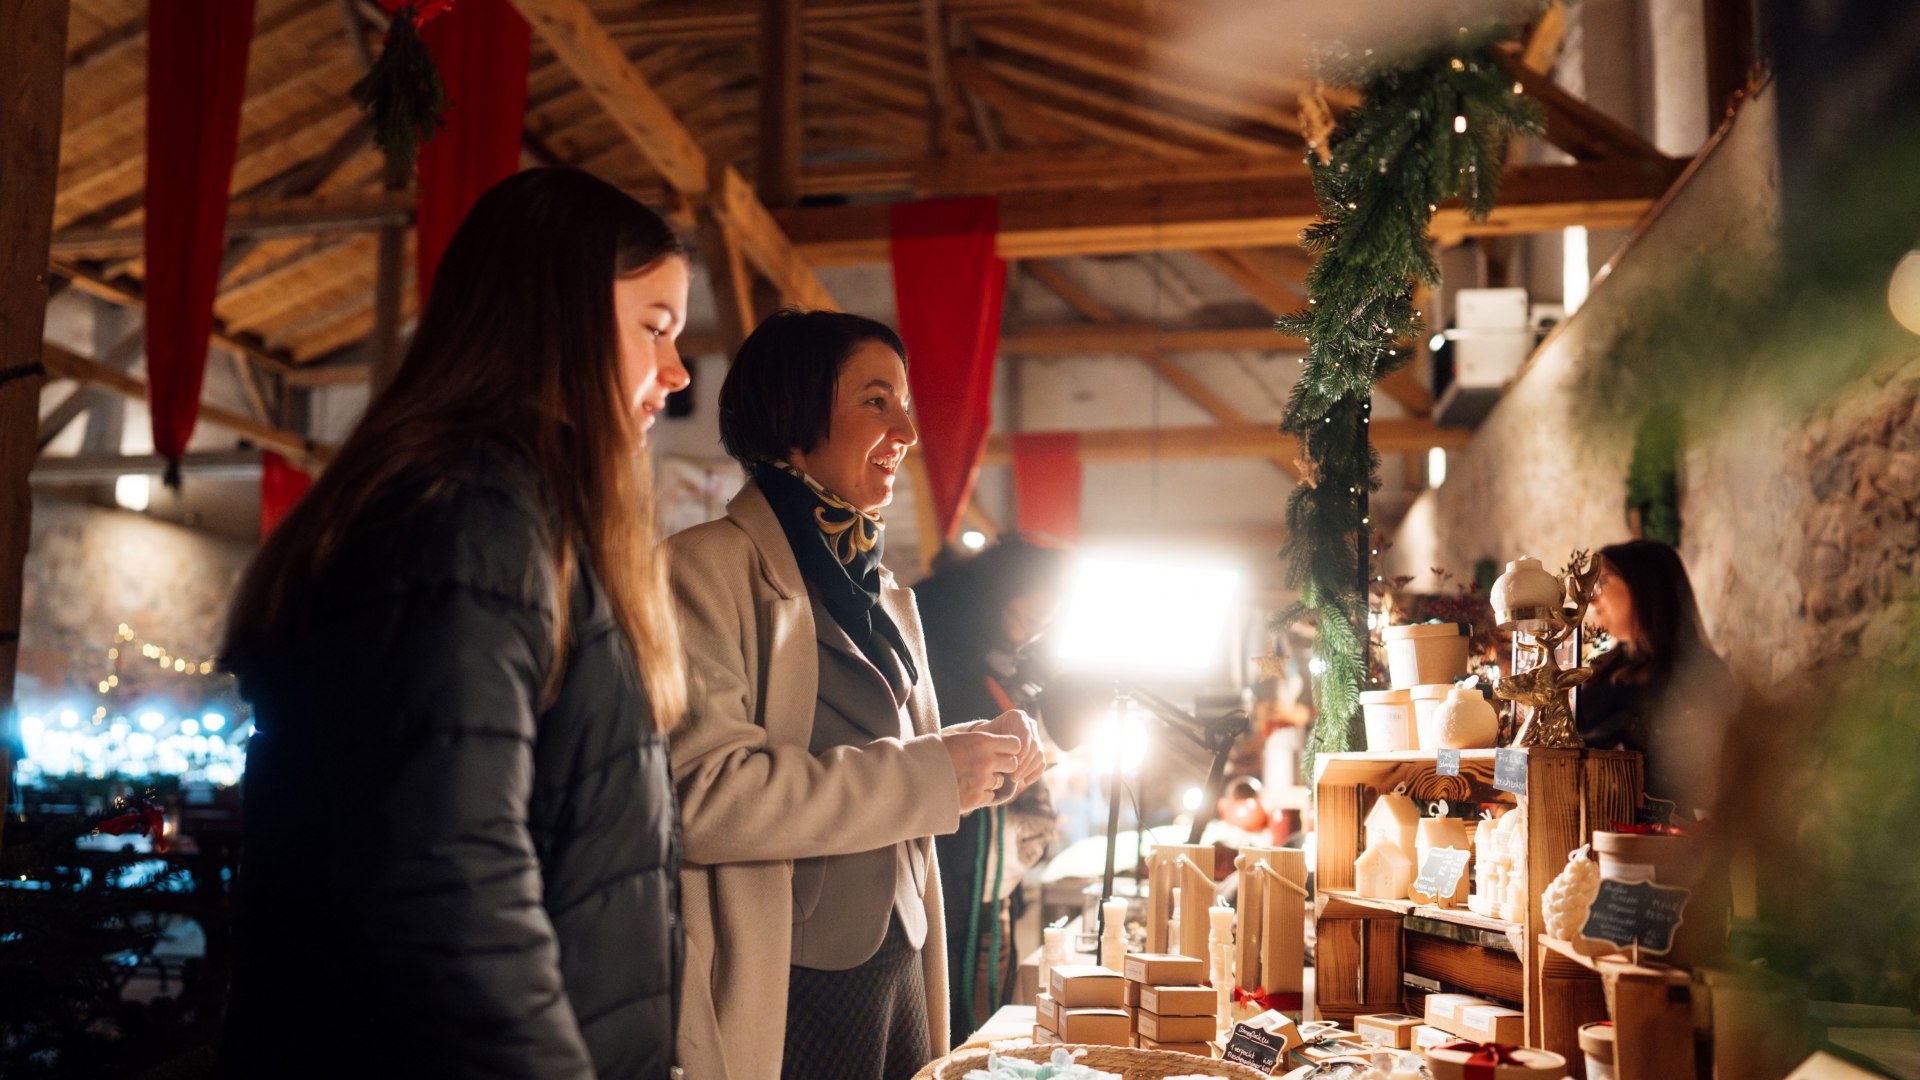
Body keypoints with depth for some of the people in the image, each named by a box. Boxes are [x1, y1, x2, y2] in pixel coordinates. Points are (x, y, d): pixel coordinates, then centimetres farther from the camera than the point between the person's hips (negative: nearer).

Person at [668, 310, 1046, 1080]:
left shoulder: (888, 597, 15)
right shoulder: (709, 568, -12)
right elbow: (699, 795, -24)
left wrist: (989, 756, 0)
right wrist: (932, 774, -21)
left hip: (900, 973, 8)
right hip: (782, 996, -7)